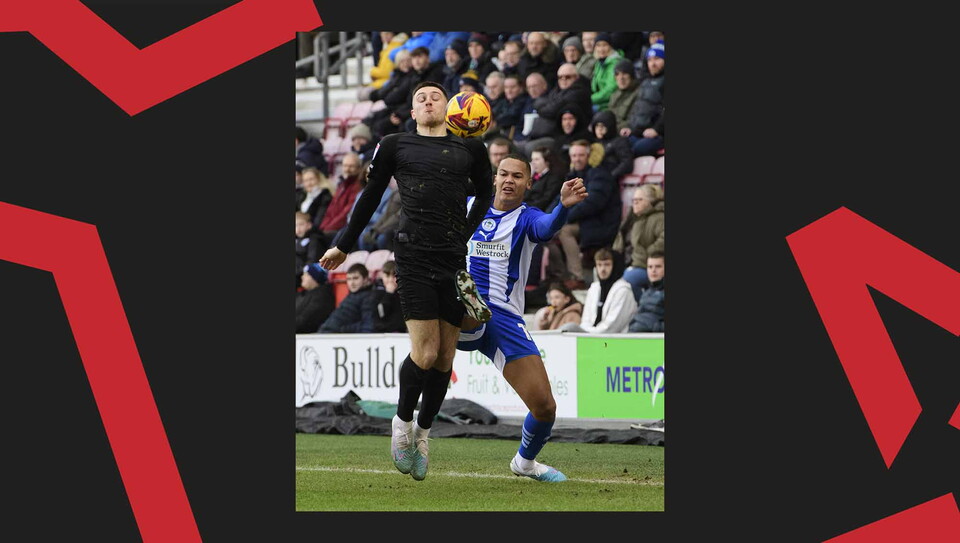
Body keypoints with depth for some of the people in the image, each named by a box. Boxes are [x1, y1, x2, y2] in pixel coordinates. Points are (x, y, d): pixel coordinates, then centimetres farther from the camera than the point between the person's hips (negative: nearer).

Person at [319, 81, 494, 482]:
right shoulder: (395, 146, 7)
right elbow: (371, 196, 17)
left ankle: (422, 433, 22)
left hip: (454, 262, 3)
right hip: (413, 257, -3)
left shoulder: (469, 149, 12)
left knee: (445, 355, 4)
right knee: (425, 353, -13)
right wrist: (344, 246, 23)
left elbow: (486, 191, 30)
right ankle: (403, 423, 11)